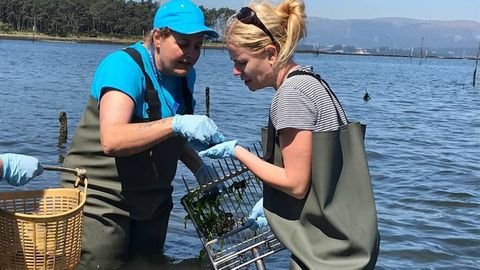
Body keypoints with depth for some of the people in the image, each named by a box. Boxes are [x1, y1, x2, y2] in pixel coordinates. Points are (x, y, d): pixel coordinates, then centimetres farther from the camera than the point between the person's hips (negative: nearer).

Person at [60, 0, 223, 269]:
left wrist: (198, 166, 4)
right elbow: (112, 140, -36)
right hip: (101, 200, -7)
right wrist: (176, 123, -45)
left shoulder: (184, 74, 3)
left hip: (152, 203, 8)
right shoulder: (125, 65, -21)